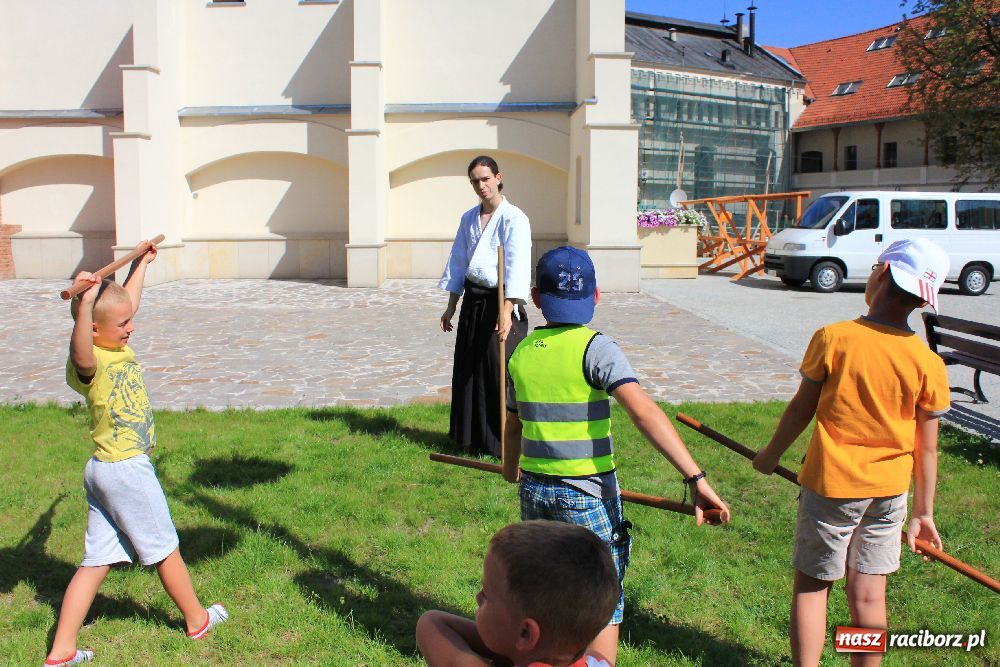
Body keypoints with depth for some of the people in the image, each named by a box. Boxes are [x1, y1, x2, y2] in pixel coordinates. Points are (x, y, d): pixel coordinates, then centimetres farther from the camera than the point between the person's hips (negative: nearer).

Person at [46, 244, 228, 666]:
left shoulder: (118, 346, 5)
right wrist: (85, 304, -61)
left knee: (97, 561, 10)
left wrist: (141, 264, 35)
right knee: (164, 548, 10)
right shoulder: (89, 363, -20)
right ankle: (197, 619, 30)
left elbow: (128, 302, 23)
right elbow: (80, 353, -47)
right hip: (126, 470, -9)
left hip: (104, 470, 9)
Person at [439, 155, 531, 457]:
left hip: (501, 301, -7)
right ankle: (473, 438, 26)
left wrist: (506, 311, -29)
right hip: (473, 301, 7)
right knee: (469, 370, 12)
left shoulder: (514, 218, -11)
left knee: (501, 371, -4)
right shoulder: (469, 218, 10)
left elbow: (517, 267, -20)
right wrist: (451, 307, 15)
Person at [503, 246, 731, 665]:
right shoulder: (594, 348, -15)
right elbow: (643, 412, -28)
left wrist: (511, 467, 35)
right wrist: (695, 478, -31)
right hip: (587, 495, -5)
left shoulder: (521, 353, 2)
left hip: (534, 489, 5)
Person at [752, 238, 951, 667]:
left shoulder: (832, 338, -15)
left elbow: (801, 408, -5)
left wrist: (771, 455, 11)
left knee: (811, 585, 10)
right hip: (890, 490, 3)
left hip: (831, 486, -2)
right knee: (868, 593, 12)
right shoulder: (928, 363, -7)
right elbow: (926, 448, -1)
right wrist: (924, 512, 10)